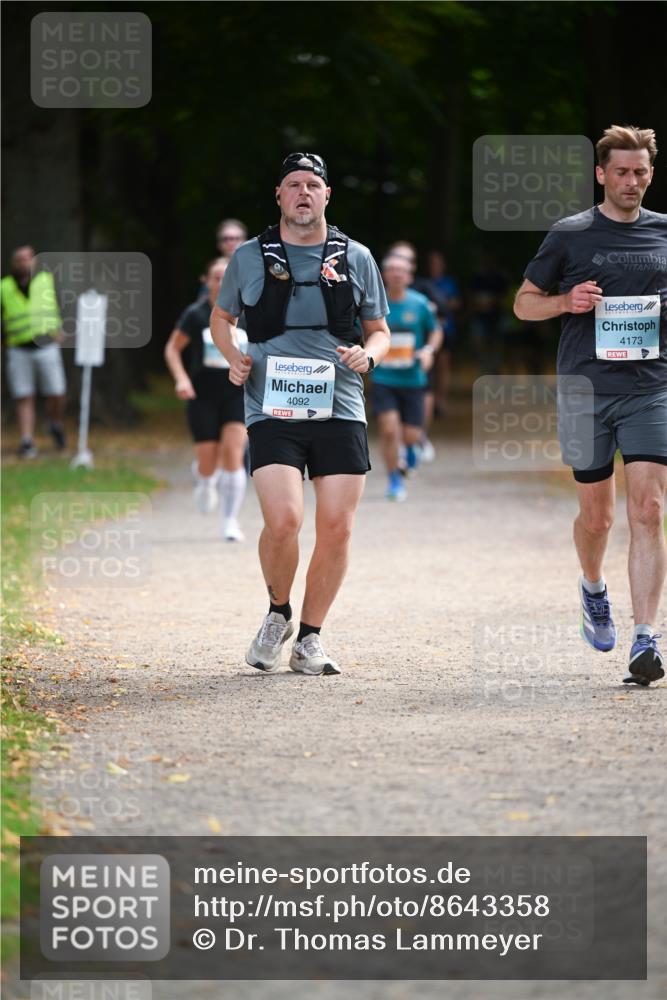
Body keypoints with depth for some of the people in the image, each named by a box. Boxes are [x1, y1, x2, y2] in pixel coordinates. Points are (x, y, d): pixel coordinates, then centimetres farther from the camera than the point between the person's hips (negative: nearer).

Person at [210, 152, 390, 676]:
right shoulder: (250, 257, 7)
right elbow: (221, 318, 22)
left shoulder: (356, 258, 9)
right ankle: (278, 613, 9)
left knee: (337, 528, -3)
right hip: (272, 410, -2)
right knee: (283, 520, -18)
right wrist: (234, 356, 2)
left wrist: (368, 354, -5)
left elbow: (379, 331, 18)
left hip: (339, 410, 2)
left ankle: (310, 638, 13)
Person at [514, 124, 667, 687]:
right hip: (586, 390, 0)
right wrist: (567, 302, -9)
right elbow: (524, 303, 11)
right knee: (596, 513, 9)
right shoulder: (570, 235, 4)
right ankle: (594, 589, 42)